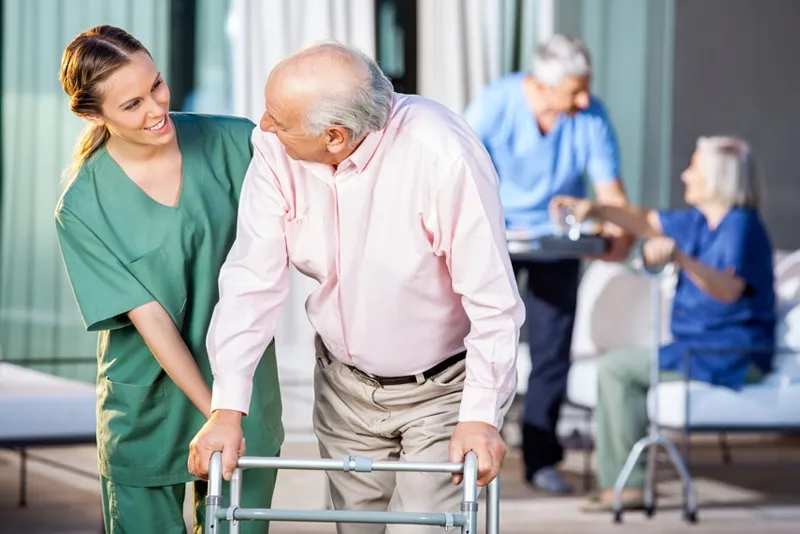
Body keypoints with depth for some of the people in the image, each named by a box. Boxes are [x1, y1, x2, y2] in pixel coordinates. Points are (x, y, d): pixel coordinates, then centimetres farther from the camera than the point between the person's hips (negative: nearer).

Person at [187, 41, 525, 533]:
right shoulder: (275, 150, -17)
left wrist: (480, 415, -23)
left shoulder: (442, 153, -30)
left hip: (441, 389, -4)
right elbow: (253, 280, -15)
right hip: (346, 390, 5)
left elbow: (492, 298, -24)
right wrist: (228, 408, -19)